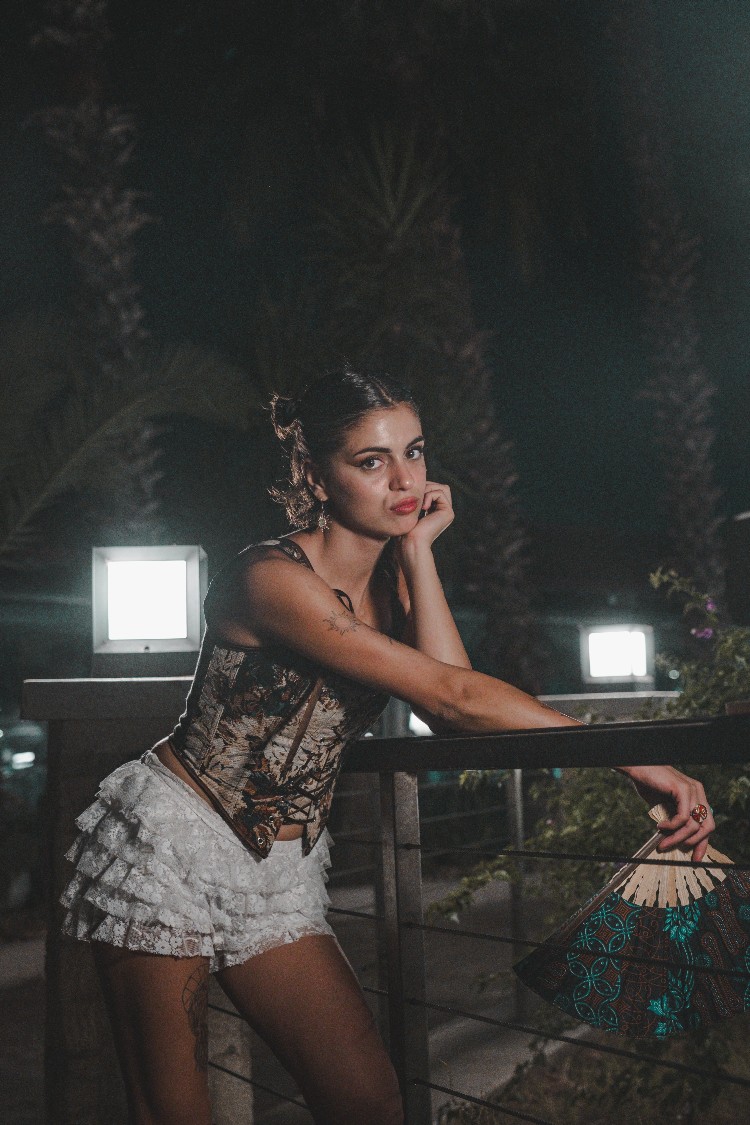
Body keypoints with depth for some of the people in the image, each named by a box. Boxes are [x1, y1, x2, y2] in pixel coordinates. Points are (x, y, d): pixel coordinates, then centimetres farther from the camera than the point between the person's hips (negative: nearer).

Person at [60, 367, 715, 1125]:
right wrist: (634, 760, -32)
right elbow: (449, 695, -31)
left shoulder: (390, 579, 3)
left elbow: (448, 713, -15)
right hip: (170, 848, -7)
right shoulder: (273, 578, -23)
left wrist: (417, 550, -14)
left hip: (279, 871, 7)